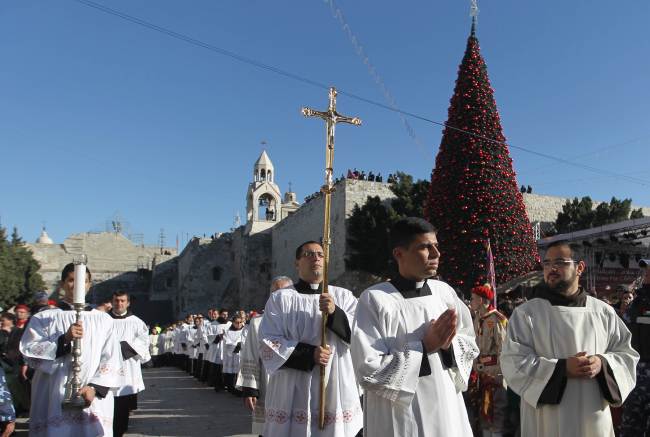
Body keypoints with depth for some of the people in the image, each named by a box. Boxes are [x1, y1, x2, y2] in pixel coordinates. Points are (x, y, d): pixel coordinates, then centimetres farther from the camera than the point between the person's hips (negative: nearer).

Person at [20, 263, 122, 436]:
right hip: (54, 402, 0)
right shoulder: (43, 318, 6)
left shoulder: (103, 319, 6)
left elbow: (111, 360, 2)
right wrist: (64, 340, -15)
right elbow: (29, 352, -3)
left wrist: (95, 388, -10)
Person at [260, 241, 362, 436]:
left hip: (336, 392, 2)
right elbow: (268, 344, -5)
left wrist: (335, 312, -17)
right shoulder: (280, 298, 1)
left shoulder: (344, 297, 7)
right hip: (293, 395, -1)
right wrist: (310, 354, -16)